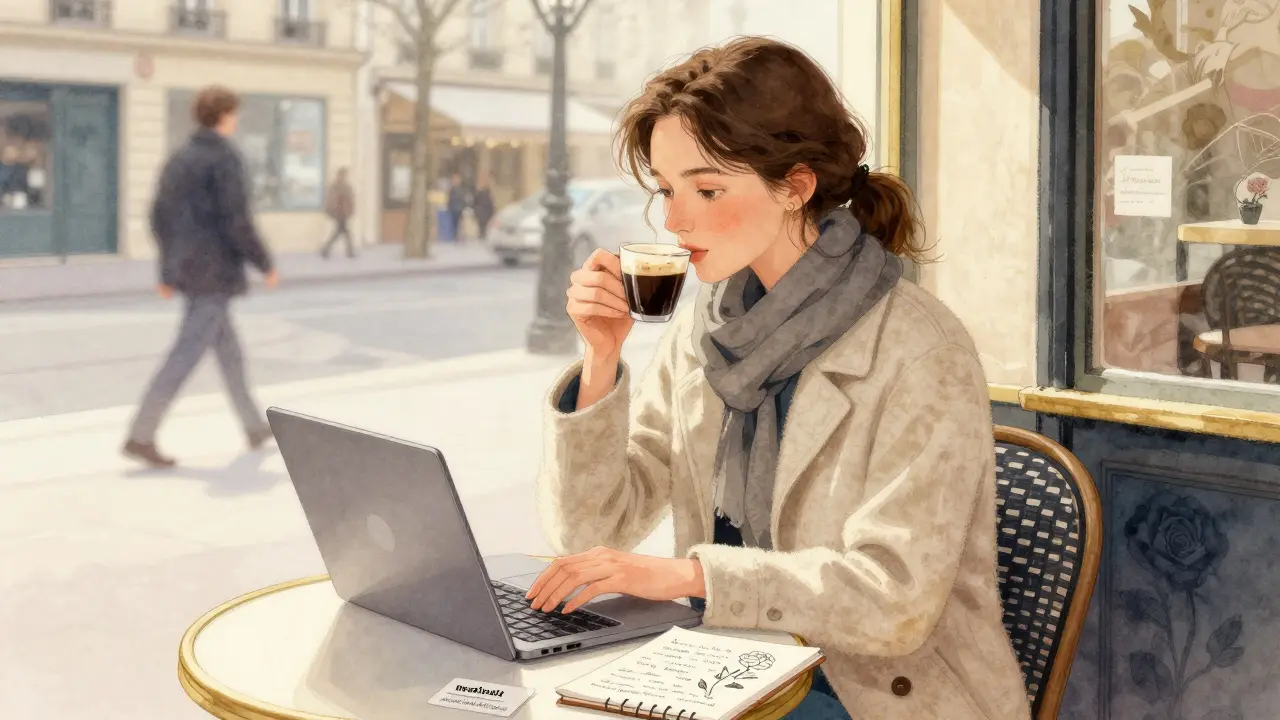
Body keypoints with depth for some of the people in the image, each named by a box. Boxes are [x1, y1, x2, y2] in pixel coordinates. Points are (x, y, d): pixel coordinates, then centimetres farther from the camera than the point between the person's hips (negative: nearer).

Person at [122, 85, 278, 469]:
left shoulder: (179, 158, 12)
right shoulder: (225, 158, -13)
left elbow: (160, 217, 14)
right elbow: (236, 221, -18)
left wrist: (168, 271, 21)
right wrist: (266, 264, -7)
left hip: (188, 270, 9)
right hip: (216, 272, -9)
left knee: (229, 350, 17)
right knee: (185, 356, -6)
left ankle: (255, 427, 27)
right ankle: (140, 436, -7)